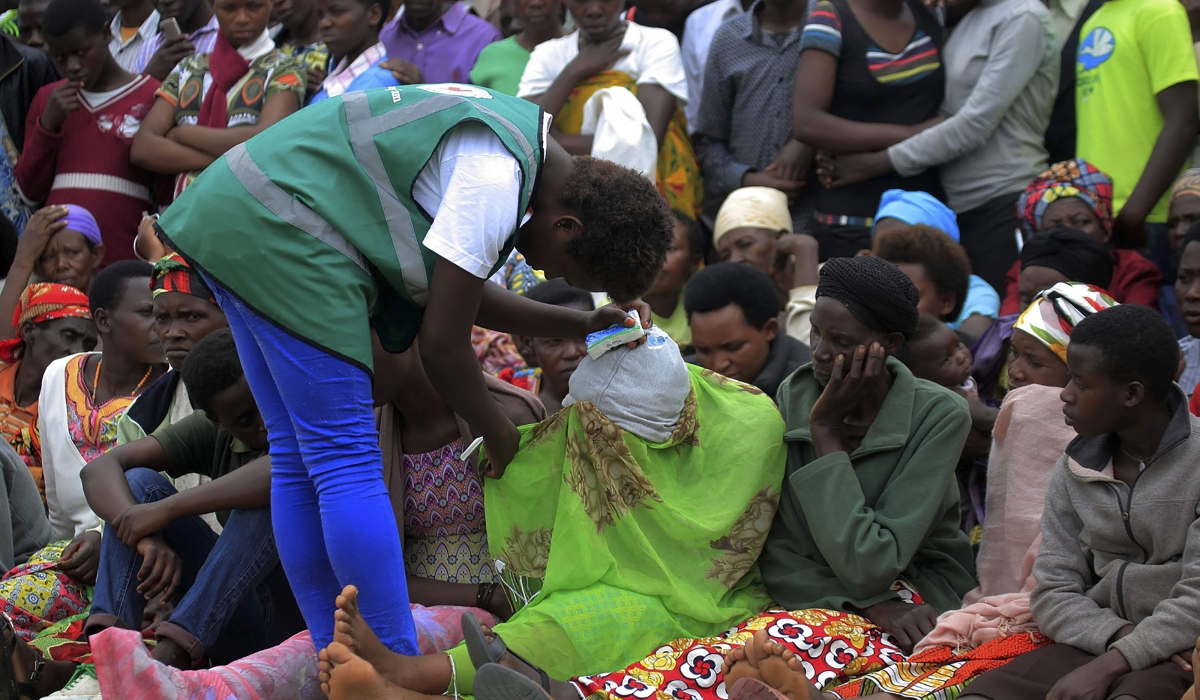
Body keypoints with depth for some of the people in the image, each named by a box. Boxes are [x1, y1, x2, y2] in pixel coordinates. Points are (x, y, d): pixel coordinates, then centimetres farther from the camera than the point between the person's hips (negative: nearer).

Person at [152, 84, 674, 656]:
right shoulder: (494, 180, -18)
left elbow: (460, 293, 21)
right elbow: (442, 344, -13)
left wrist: (577, 325, 15)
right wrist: (497, 434, 3)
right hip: (282, 238, -11)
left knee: (299, 459, 10)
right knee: (347, 460, -10)